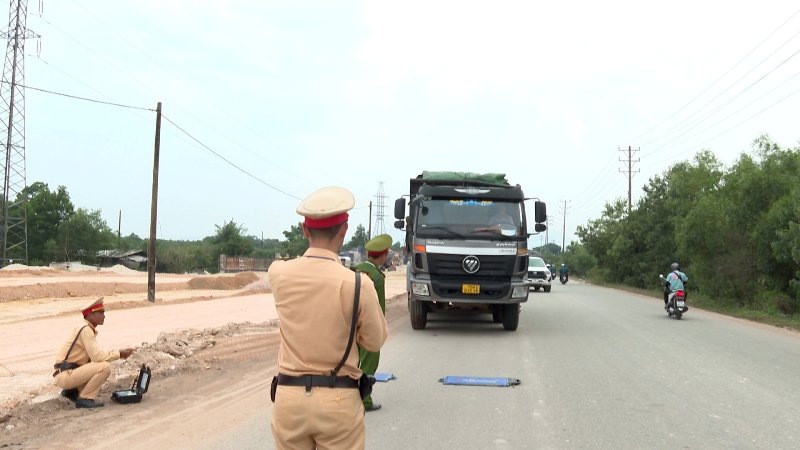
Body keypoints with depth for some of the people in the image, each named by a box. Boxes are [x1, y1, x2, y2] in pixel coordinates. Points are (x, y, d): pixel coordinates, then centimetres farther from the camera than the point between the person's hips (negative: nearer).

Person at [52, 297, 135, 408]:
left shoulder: (88, 329, 13)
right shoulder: (85, 329, -16)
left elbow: (94, 355, 14)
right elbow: (97, 356, -21)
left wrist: (117, 353, 4)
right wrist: (118, 354, -9)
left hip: (71, 371, 10)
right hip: (64, 375, -10)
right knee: (105, 366, -21)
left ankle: (72, 391, 16)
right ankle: (85, 399, -10)